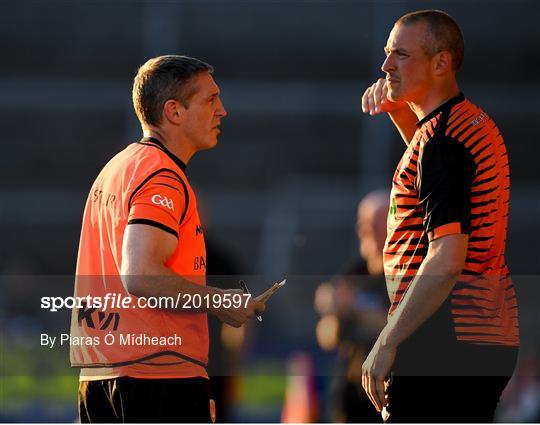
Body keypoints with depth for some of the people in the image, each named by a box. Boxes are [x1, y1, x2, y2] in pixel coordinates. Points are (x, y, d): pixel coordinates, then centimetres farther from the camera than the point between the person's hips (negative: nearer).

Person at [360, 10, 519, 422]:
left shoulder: (441, 141, -16)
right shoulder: (476, 122, 15)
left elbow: (447, 260, -24)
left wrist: (386, 343, -21)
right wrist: (398, 108, 22)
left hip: (445, 341, -10)